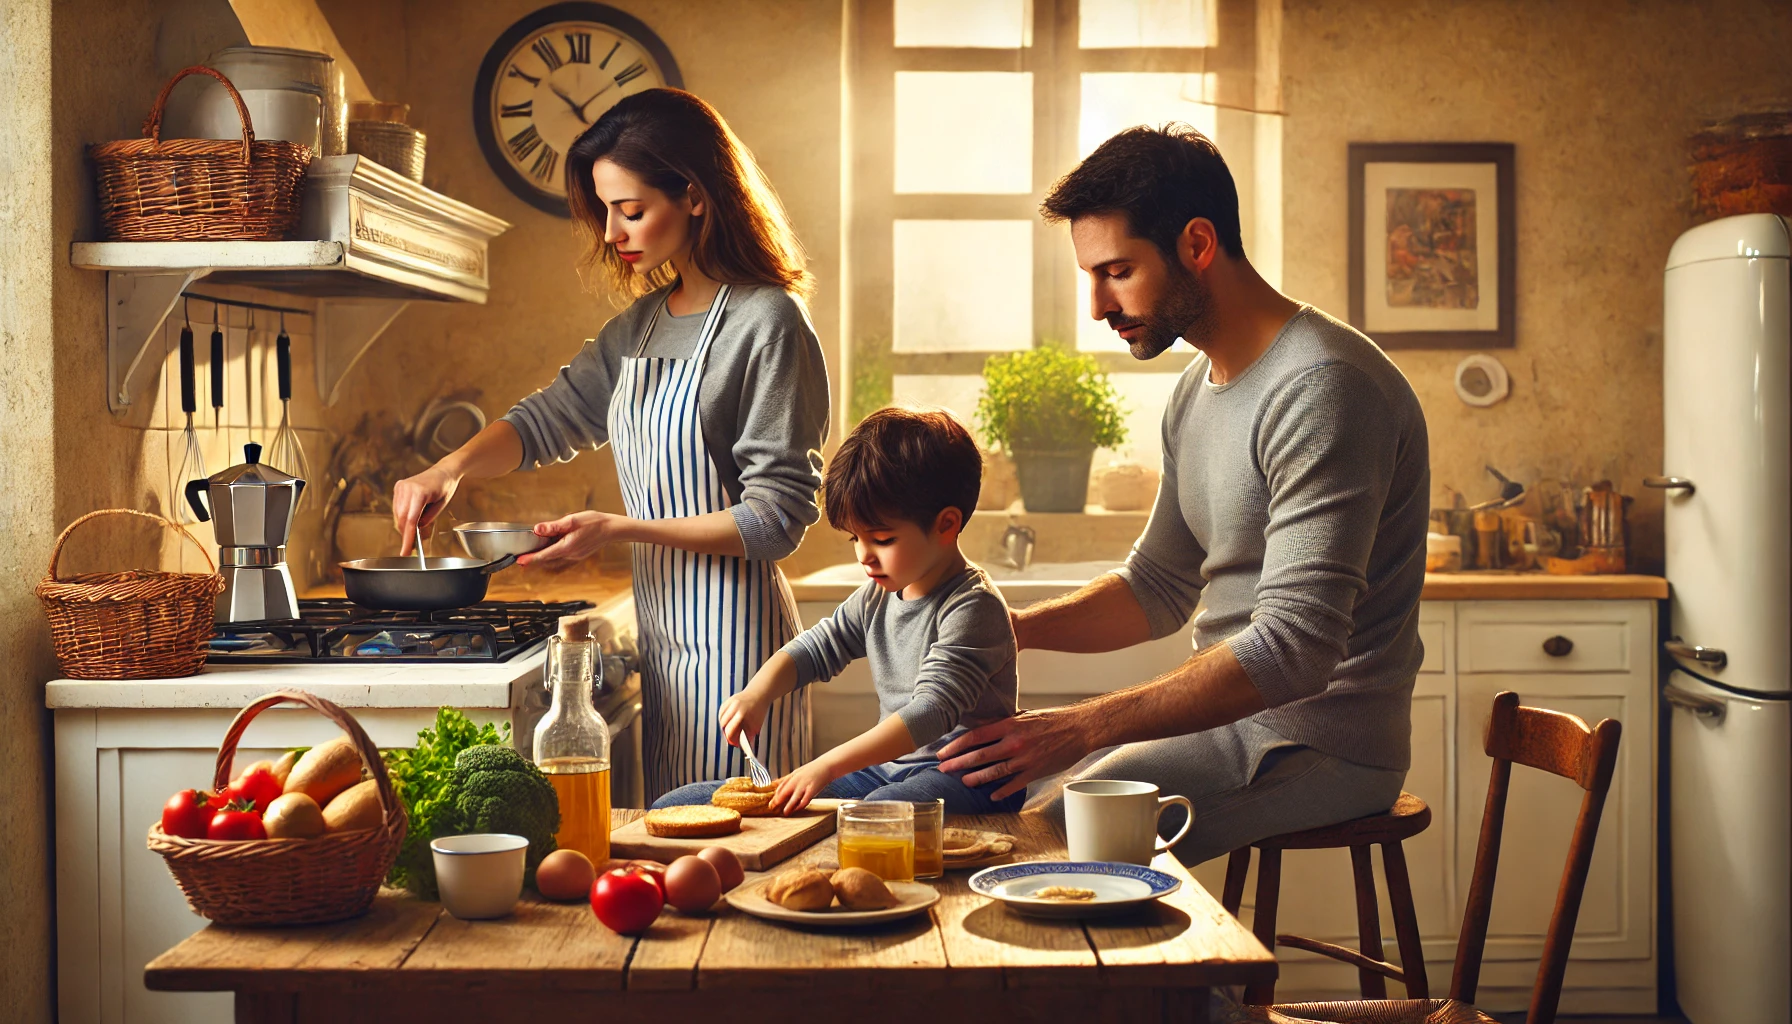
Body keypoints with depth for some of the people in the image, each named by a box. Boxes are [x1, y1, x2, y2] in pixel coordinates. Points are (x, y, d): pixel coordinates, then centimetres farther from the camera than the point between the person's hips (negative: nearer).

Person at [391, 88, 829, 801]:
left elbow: (777, 515, -15)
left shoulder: (768, 322, -12)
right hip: (659, 624, 7)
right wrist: (451, 469, 3)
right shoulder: (641, 324, 13)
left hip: (730, 634, -7)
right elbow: (552, 416, 21)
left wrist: (620, 529, -18)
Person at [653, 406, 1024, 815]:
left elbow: (932, 711, -25)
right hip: (887, 768, 8)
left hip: (962, 779, -7)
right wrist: (757, 693, -1)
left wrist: (826, 766, -30)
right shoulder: (878, 596, 11)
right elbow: (815, 649, 21)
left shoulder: (973, 607, -16)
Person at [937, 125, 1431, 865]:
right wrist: (998, 629, 3)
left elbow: (1294, 647, -28)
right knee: (990, 786, 8)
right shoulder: (1196, 392, 11)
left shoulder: (1323, 388, -21)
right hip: (1233, 716, 9)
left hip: (1322, 742, -9)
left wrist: (1079, 729, -30)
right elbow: (1158, 589, 19)